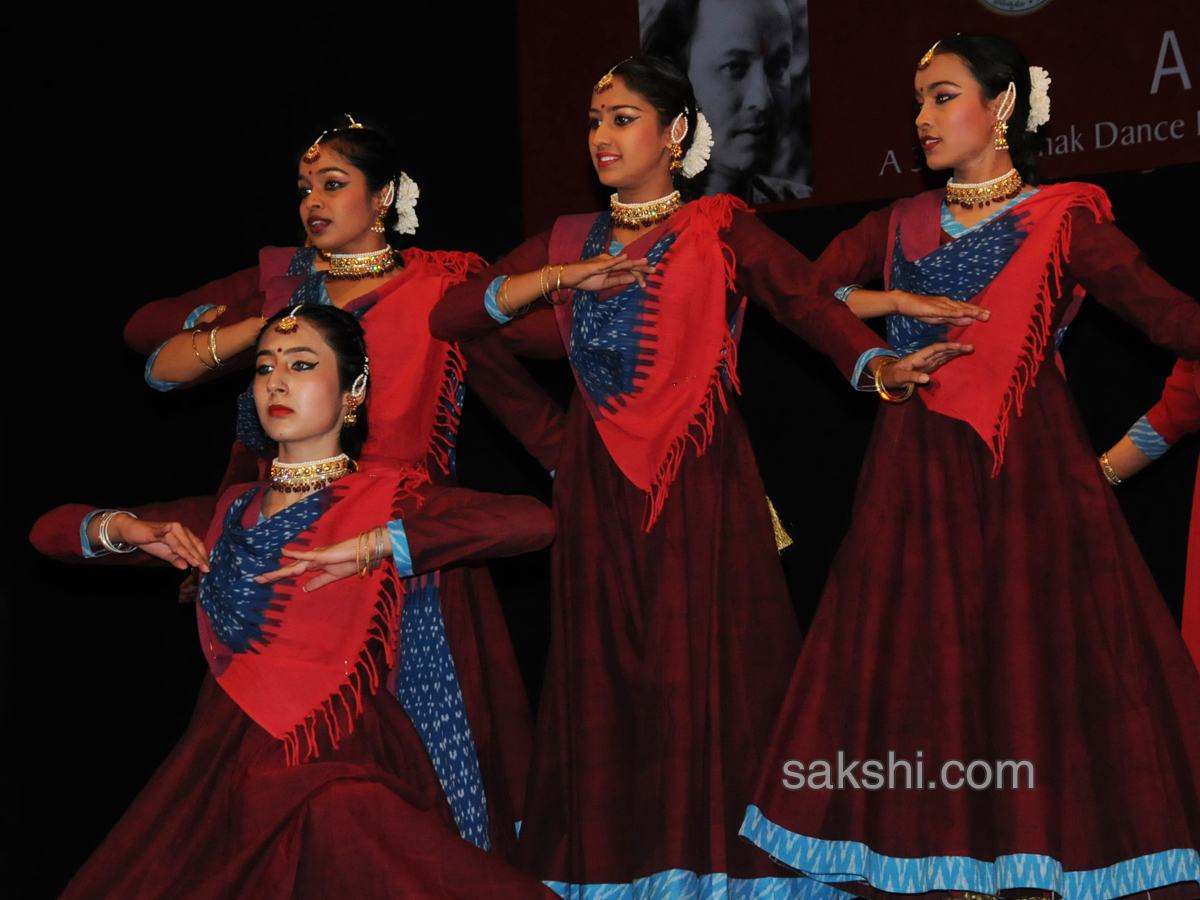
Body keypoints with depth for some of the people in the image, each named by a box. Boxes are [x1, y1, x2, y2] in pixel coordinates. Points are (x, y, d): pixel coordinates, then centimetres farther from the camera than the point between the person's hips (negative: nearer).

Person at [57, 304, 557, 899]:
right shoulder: (233, 510, 14)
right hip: (222, 771, 5)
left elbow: (534, 521, -20)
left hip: (335, 778, -5)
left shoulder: (386, 498, -1)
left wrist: (365, 548, -20)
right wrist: (124, 529, -2)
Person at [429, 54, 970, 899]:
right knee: (607, 679, 3)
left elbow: (809, 302, -13)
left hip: (700, 483, -4)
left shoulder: (721, 230, 3)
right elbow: (449, 315, 7)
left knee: (703, 669, -7)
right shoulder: (569, 243, 15)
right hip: (600, 493, 4)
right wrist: (563, 279, -6)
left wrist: (881, 366, -32)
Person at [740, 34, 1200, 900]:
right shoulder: (902, 225, 12)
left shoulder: (1062, 220, 0)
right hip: (918, 473, 4)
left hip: (1027, 472, -4)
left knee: (1036, 657, -4)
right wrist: (897, 302, -8)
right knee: (919, 662, 2)